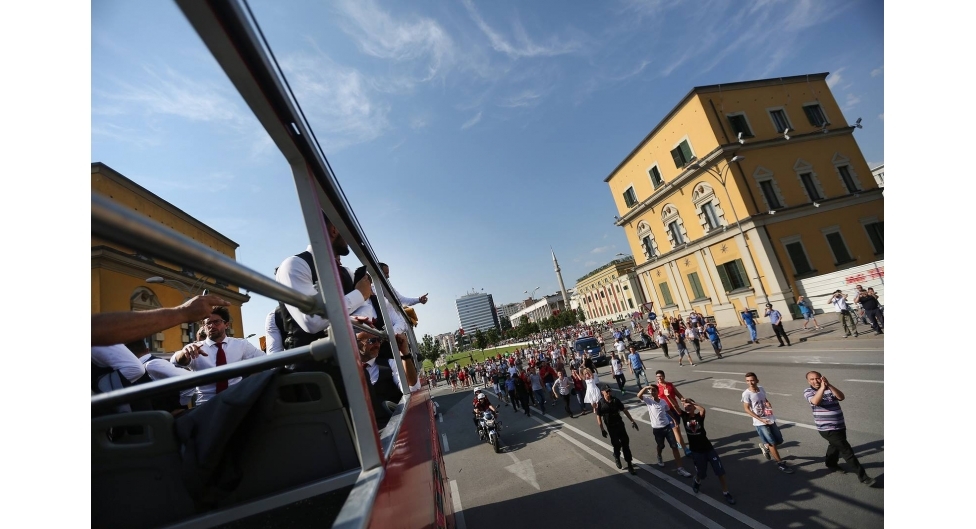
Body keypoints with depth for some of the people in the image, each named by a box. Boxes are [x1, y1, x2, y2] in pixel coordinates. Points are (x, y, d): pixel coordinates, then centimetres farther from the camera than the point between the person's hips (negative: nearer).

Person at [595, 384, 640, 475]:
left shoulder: (616, 400, -5)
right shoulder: (600, 403, -14)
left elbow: (624, 410, 3)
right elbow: (598, 417, -9)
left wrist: (632, 421, 2)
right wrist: (602, 429, -11)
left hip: (620, 424, 2)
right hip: (611, 427, -2)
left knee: (625, 444, 3)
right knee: (617, 445, 7)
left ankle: (630, 465, 12)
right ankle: (617, 458, 38)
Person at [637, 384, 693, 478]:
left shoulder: (663, 402, 0)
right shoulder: (648, 400, -11)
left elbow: (668, 411, 17)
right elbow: (638, 395, -29)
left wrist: (674, 420, 19)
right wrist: (645, 387, -39)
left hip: (667, 426, 2)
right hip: (657, 428, -2)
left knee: (674, 446, 0)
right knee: (661, 446, 17)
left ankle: (679, 468, 7)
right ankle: (659, 457, 50)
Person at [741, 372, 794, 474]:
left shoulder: (761, 389, -1)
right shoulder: (746, 393, -17)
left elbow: (766, 400, 16)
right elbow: (746, 409, -14)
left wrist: (769, 404, -8)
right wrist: (761, 419, -17)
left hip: (770, 419, 6)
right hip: (760, 423, -6)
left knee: (779, 441, 13)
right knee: (772, 443, 0)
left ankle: (764, 446, 39)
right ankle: (780, 463, 19)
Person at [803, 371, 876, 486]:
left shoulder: (830, 389, 2)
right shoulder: (808, 391, -12)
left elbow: (841, 397, -16)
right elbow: (815, 401, -31)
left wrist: (829, 385, -28)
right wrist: (822, 387, -34)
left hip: (840, 426, 6)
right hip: (827, 429, -6)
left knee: (835, 446, 25)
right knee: (847, 450, -4)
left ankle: (831, 464, 48)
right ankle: (862, 476, 10)